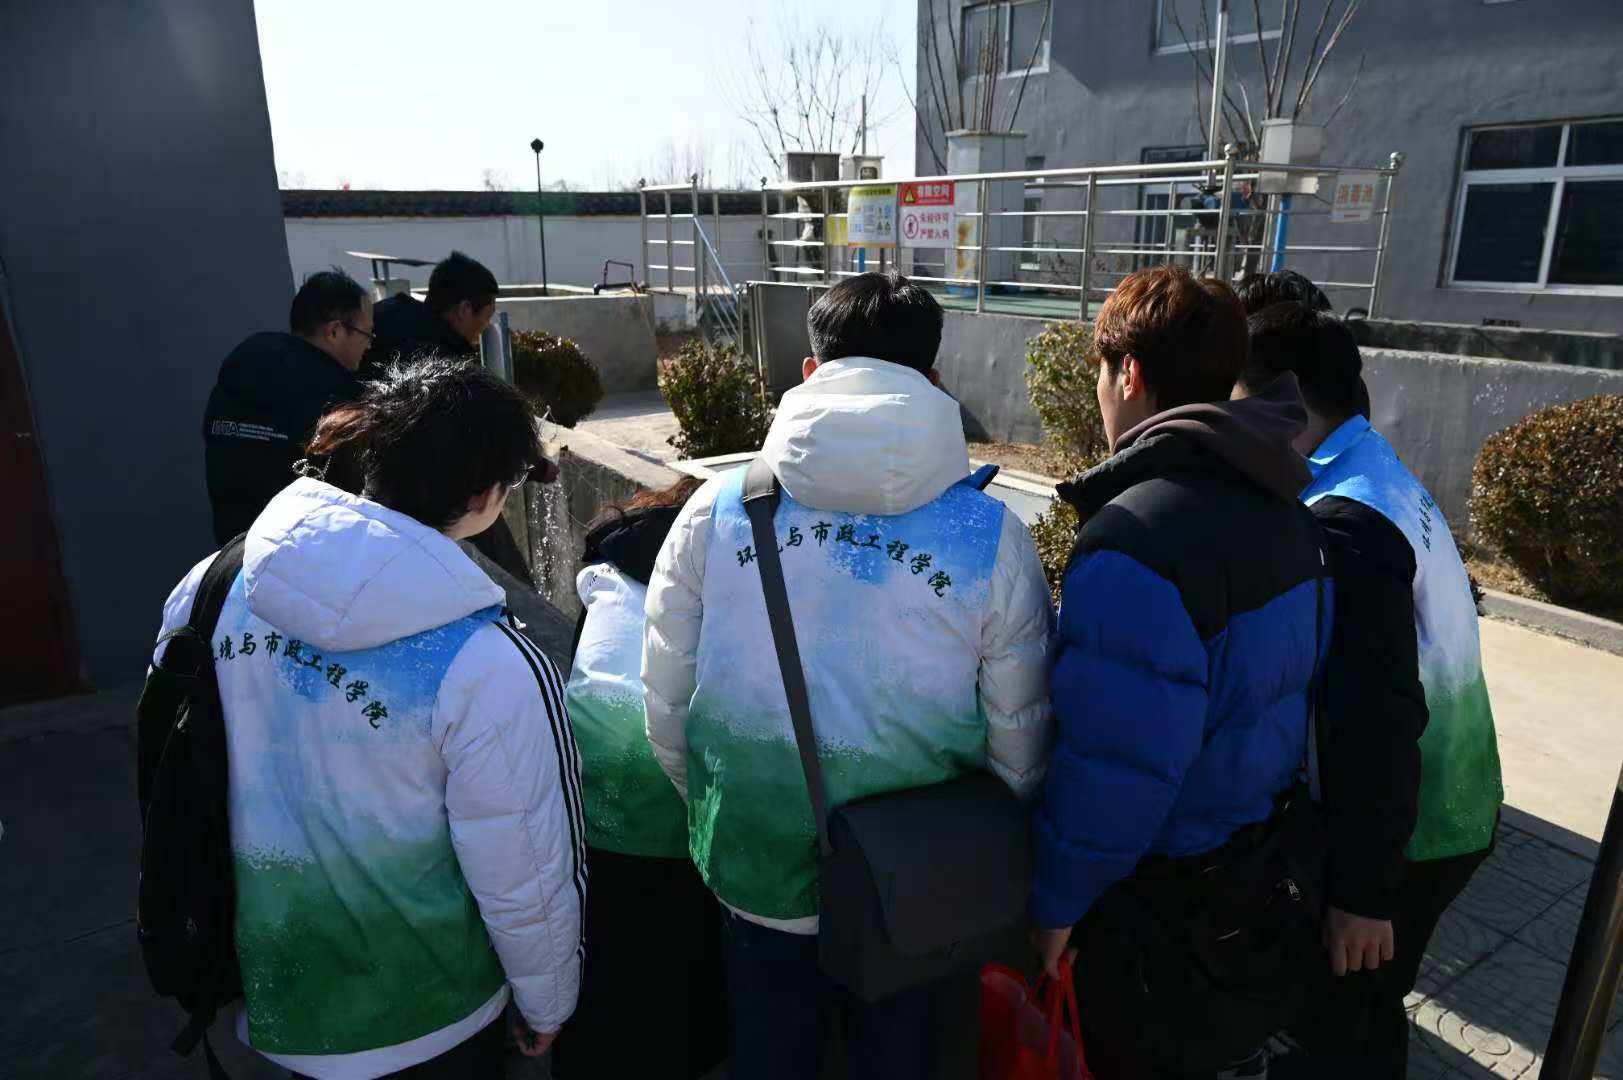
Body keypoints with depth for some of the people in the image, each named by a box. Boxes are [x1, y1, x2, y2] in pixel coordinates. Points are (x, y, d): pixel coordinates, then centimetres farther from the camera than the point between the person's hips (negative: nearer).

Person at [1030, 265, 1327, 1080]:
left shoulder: (1134, 539, -29)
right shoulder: (1277, 506, -1)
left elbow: (1112, 759, -28)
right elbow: (1274, 674, 7)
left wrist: (1056, 897, -15)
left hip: (1157, 888, -8)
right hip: (1262, 854, 8)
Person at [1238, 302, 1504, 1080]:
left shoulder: (1346, 521, -25)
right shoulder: (1387, 481, 6)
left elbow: (1377, 721, -27)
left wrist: (1362, 892, -22)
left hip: (1400, 834, -9)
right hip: (1450, 809, 9)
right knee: (1368, 1010, 24)